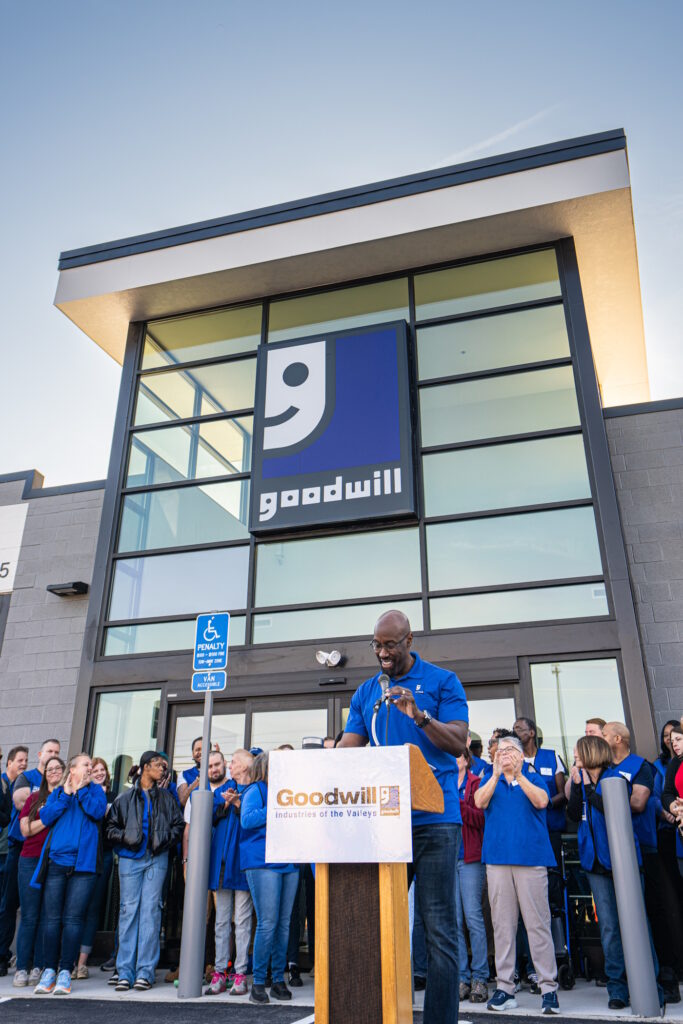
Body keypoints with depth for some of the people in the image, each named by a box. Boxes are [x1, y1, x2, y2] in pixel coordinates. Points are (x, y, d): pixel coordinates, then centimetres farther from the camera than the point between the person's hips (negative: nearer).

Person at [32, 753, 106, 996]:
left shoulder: (94, 790, 11)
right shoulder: (57, 792, 15)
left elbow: (98, 811, -6)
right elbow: (45, 817, 1)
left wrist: (80, 791, -4)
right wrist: (66, 795, -5)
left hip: (83, 863, -1)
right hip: (56, 861, 1)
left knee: (73, 918, -3)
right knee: (52, 917, 1)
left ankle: (65, 972, 5)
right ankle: (49, 971, 11)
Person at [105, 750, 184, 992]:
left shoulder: (166, 797, 11)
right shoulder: (125, 798, 7)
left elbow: (179, 825, 10)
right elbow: (110, 826, 8)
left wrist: (165, 839, -5)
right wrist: (125, 837, -8)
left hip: (157, 859, 1)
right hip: (130, 859, 0)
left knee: (151, 910, -3)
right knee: (128, 910, 0)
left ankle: (145, 971, 3)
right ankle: (125, 972, 8)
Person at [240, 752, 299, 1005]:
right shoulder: (255, 791, 1)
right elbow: (247, 820, -14)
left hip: (288, 862, 6)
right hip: (262, 863, -6)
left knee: (283, 924, 7)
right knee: (267, 924, -8)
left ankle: (279, 980, 16)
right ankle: (258, 982, 3)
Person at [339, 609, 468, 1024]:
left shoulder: (442, 681, 2)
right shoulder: (366, 692, 13)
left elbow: (459, 743, -6)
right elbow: (349, 749, 10)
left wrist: (419, 714, -21)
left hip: (434, 819, -4)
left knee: (440, 926, -1)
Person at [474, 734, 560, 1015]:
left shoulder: (533, 778, 9)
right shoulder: (491, 779, 13)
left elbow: (541, 801, -10)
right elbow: (480, 802, -5)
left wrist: (518, 775, -18)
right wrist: (496, 774, -14)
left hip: (531, 856, -2)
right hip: (497, 857, 2)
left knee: (538, 922, -2)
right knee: (502, 923, 6)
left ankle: (549, 987, 5)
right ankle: (505, 987, 14)